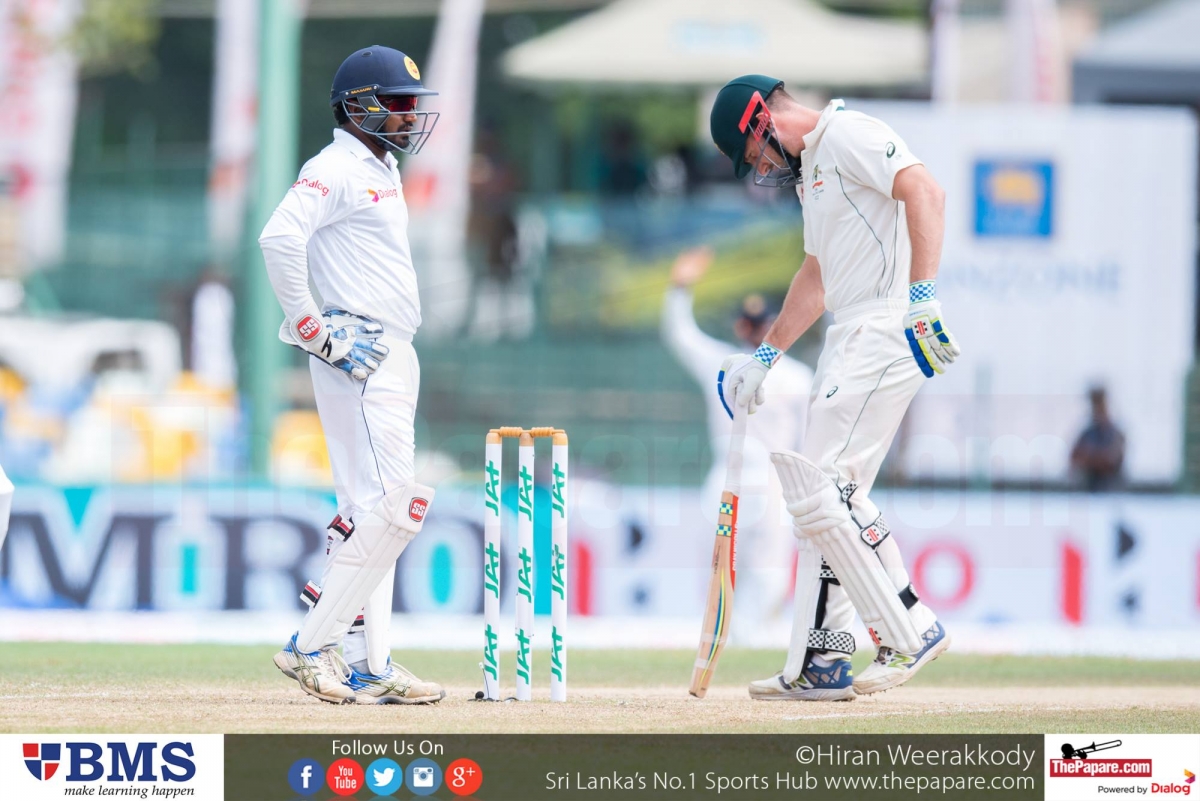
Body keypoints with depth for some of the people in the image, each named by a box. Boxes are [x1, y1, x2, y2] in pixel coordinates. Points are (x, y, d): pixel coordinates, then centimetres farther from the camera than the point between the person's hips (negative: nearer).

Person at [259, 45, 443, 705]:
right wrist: (310, 329, -21)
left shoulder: (382, 173, 20)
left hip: (392, 358, 10)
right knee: (392, 507, -15)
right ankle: (310, 647, -11)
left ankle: (369, 666, 10)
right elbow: (280, 238, -25)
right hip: (356, 359, -10)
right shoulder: (335, 170, -11)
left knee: (374, 513, 9)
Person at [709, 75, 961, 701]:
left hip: (885, 332, -11)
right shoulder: (809, 167, 24)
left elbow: (925, 193, -22)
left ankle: (909, 633, -9)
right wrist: (766, 355, 31)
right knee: (828, 495, 11)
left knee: (819, 491, -14)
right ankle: (820, 663, 14)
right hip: (849, 341, 11)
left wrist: (921, 294, -30)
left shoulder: (848, 135, -7)